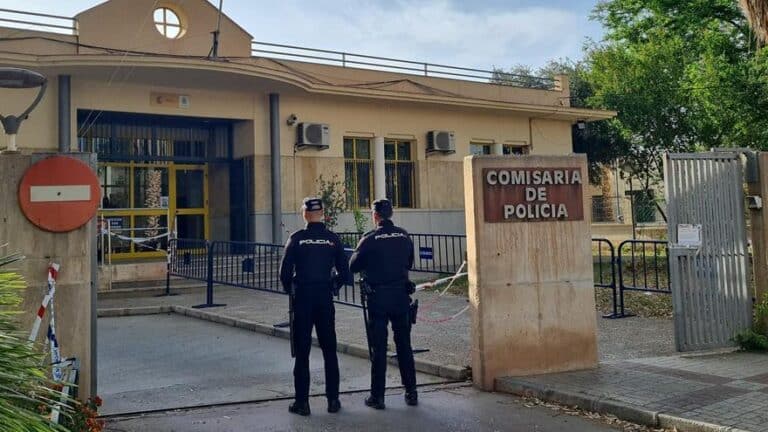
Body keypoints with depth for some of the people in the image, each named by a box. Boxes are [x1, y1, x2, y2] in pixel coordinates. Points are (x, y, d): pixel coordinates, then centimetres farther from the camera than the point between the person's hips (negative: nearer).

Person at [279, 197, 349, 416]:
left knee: (302, 351, 5)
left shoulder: (297, 238, -6)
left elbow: (285, 271, -8)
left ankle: (302, 402, 8)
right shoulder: (333, 239, 0)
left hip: (302, 298, -2)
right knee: (329, 350, 10)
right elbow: (344, 272, 0)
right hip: (325, 299, 2)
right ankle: (333, 400, 14)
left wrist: (289, 289, 10)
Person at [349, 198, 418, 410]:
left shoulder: (370, 239, -11)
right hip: (402, 295, 3)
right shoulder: (404, 236, 1)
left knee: (379, 348, 3)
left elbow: (353, 266, -4)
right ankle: (411, 392, 18)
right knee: (404, 345, 12)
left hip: (378, 297, -3)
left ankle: (377, 396, 8)